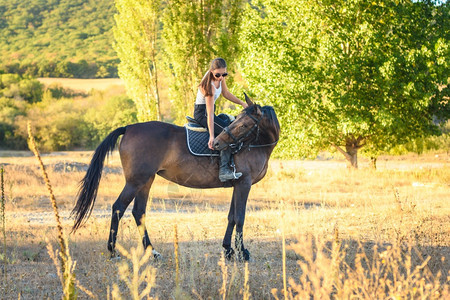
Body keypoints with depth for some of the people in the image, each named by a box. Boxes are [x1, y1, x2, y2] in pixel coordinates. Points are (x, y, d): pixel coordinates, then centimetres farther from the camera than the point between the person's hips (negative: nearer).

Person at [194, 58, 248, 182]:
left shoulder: (220, 78, -5)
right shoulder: (209, 86, -29)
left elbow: (226, 93, 13)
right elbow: (210, 113, -30)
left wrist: (242, 103, 6)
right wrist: (211, 137, -32)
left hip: (206, 112, 10)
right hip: (202, 112, -10)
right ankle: (224, 170, -32)